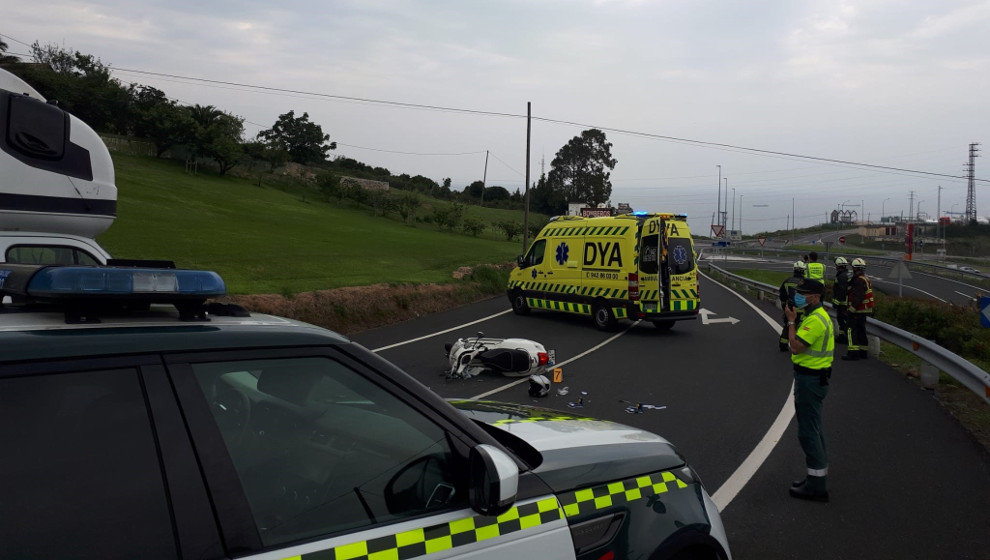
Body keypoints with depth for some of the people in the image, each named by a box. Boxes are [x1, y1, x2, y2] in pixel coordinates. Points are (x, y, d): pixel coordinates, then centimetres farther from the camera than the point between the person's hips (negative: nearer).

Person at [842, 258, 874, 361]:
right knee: (861, 330, 16)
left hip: (858, 311, -10)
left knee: (852, 330, -9)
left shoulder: (859, 280, -17)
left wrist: (851, 309, -21)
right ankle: (864, 352, 22)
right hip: (865, 310, 10)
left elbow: (857, 298, -24)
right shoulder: (866, 279, 17)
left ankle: (853, 353, -13)